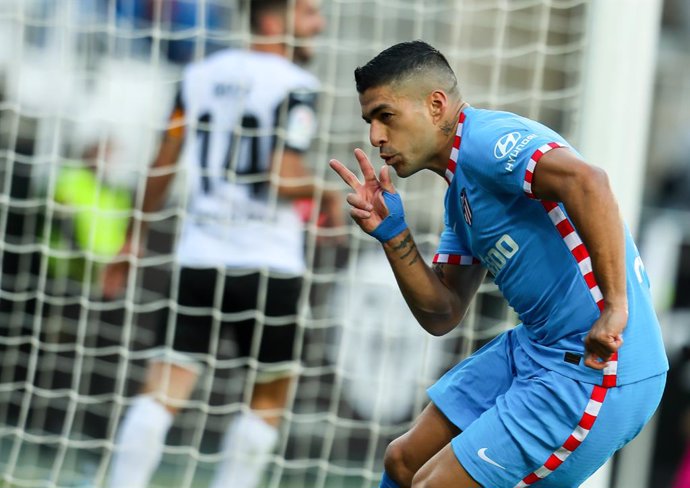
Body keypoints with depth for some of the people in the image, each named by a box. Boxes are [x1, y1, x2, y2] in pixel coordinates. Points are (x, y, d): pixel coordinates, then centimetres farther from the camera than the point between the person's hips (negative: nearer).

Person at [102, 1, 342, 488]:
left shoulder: (201, 74, 10)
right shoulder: (294, 85, -7)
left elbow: (162, 167, 11)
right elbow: (284, 177, -17)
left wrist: (133, 239, 20)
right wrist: (328, 195, 2)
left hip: (198, 256, 5)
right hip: (269, 264, -4)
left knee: (164, 389, -1)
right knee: (270, 396, 12)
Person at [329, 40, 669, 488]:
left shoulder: (486, 138, -14)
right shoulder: (462, 190, 18)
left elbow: (586, 182, -33)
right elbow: (442, 315, 18)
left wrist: (616, 306, -33)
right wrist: (391, 232, 6)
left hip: (597, 367, -10)